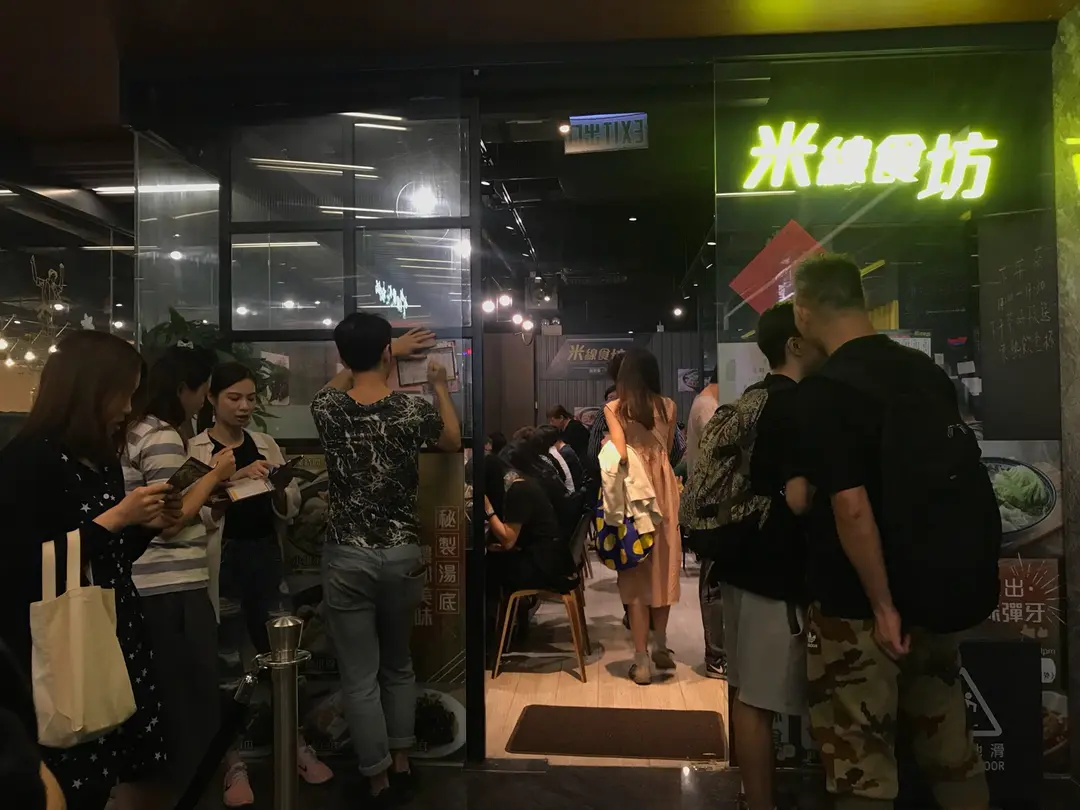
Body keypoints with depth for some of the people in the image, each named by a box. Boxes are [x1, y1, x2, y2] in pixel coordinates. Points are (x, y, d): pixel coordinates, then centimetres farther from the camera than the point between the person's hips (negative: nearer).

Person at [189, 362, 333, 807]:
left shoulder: (266, 445, 9)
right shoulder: (195, 449, -3)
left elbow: (290, 510, 7)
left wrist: (277, 487, -13)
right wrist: (232, 481, -24)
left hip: (265, 558, 3)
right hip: (219, 561, -3)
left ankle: (296, 746, 24)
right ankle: (233, 762, 17)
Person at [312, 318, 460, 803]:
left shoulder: (327, 407, -6)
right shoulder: (412, 410, -10)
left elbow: (344, 381, 20)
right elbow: (453, 442, 12)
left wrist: (390, 353, 27)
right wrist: (440, 386, 24)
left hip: (347, 557, 0)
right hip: (402, 554, 1)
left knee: (360, 675, 11)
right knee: (398, 664, 22)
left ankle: (378, 778, 22)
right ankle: (401, 761, 34)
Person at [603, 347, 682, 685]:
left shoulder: (614, 408, -6)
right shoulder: (668, 406, 4)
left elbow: (619, 454, -13)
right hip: (663, 489, 3)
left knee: (636, 573, 3)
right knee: (663, 567, 15)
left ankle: (642, 661, 6)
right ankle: (660, 647, 29)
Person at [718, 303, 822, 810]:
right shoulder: (796, 405, -16)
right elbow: (798, 498, -23)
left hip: (745, 560, 9)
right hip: (775, 567, -9)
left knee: (748, 693, 16)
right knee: (761, 699, -1)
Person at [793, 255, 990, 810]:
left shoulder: (822, 392, -19)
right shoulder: (927, 371, 4)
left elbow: (851, 506, -25)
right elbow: (948, 477, 13)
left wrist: (882, 605, -17)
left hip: (859, 603, -7)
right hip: (939, 590, 7)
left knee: (861, 757, 8)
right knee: (947, 742, 21)